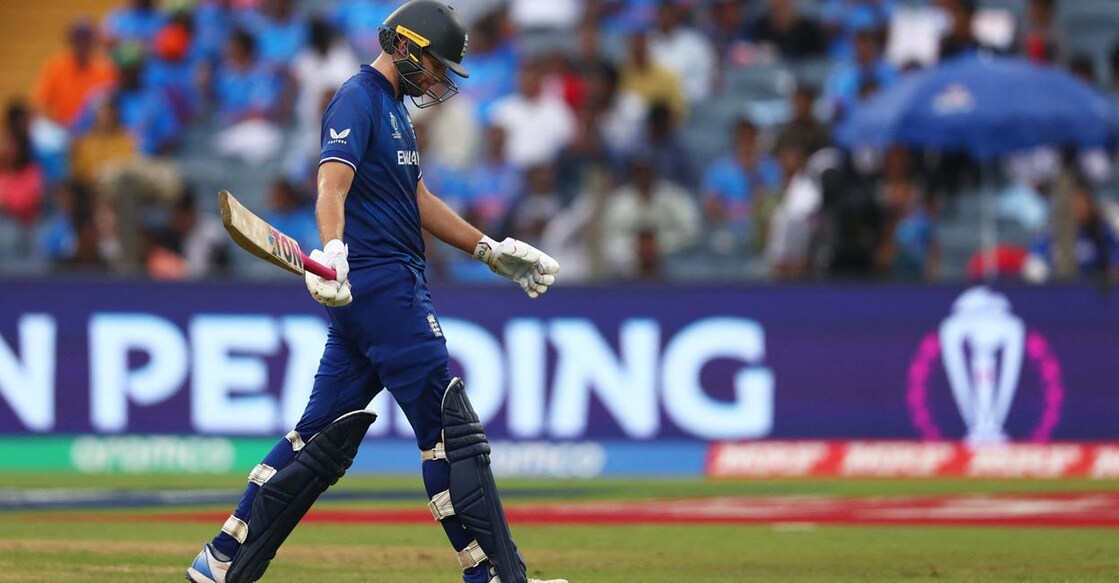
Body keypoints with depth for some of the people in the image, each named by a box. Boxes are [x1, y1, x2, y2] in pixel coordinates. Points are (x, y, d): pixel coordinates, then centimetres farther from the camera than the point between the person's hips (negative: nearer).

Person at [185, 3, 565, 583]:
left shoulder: (392, 107, 21)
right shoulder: (358, 100, -10)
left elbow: (418, 202, 29)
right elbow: (333, 186, -26)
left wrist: (493, 251, 29)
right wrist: (333, 252, -43)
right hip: (382, 284, -10)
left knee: (324, 434, 9)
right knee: (449, 425, -8)